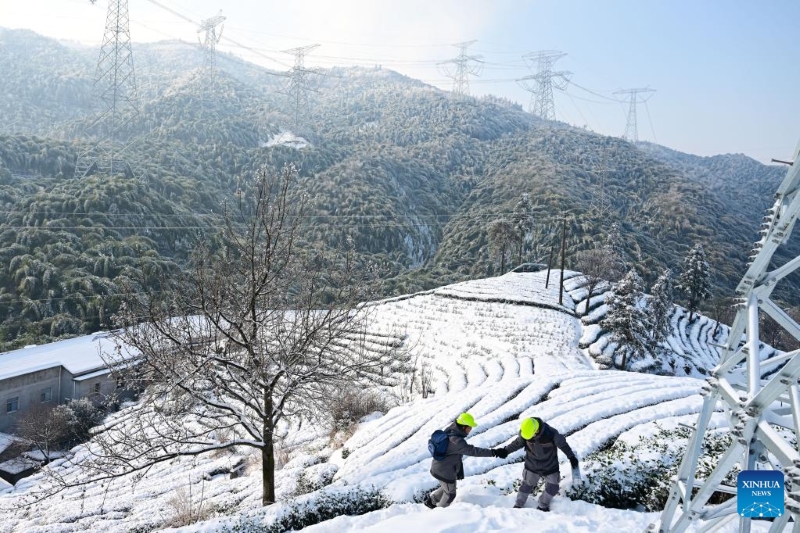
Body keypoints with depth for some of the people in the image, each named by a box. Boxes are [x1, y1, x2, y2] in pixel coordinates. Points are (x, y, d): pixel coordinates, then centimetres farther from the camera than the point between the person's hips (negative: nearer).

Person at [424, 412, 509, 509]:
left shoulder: (450, 431, -3)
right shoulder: (456, 441, -33)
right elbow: (473, 451, -39)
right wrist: (493, 452, -41)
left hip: (438, 468, 8)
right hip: (445, 472, -8)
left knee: (446, 488, 31)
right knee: (450, 494, 17)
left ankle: (430, 498, 45)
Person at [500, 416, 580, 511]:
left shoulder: (551, 433, -32)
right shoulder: (524, 432, -24)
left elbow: (563, 444, -15)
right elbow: (518, 443, -3)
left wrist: (572, 457, -4)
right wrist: (506, 451, -4)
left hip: (550, 465, -1)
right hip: (532, 465, 1)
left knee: (552, 487, 8)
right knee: (527, 485, 13)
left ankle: (543, 506, 32)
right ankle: (518, 505, 33)